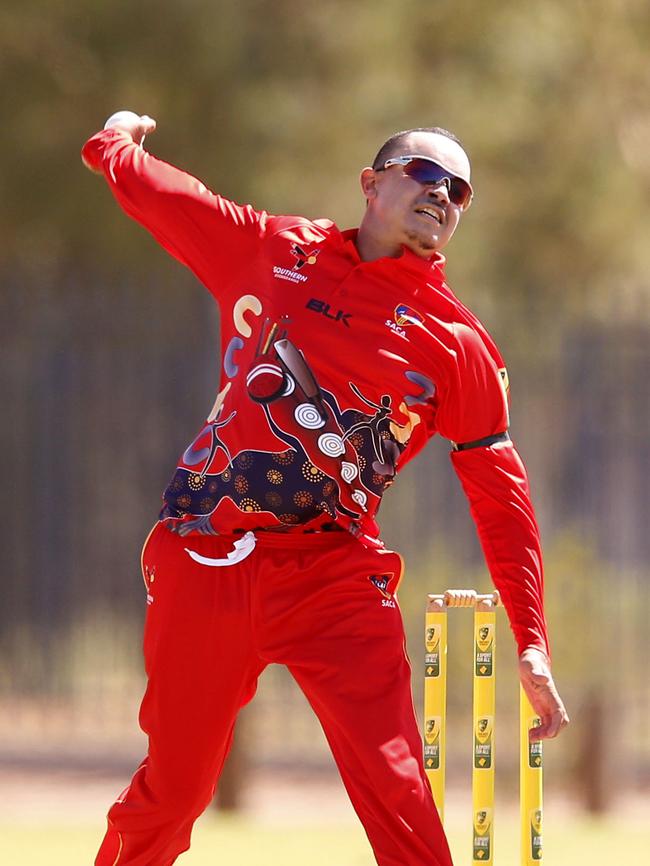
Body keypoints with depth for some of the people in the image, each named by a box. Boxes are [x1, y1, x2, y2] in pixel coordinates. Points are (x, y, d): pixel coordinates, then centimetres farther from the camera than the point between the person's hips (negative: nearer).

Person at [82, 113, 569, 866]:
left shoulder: (459, 344, 6)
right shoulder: (272, 251, 11)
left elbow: (500, 493, 6)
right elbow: (143, 183, 22)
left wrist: (532, 643, -1)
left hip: (334, 574, -1)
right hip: (203, 566, 1)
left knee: (394, 789, -17)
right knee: (171, 791, 8)